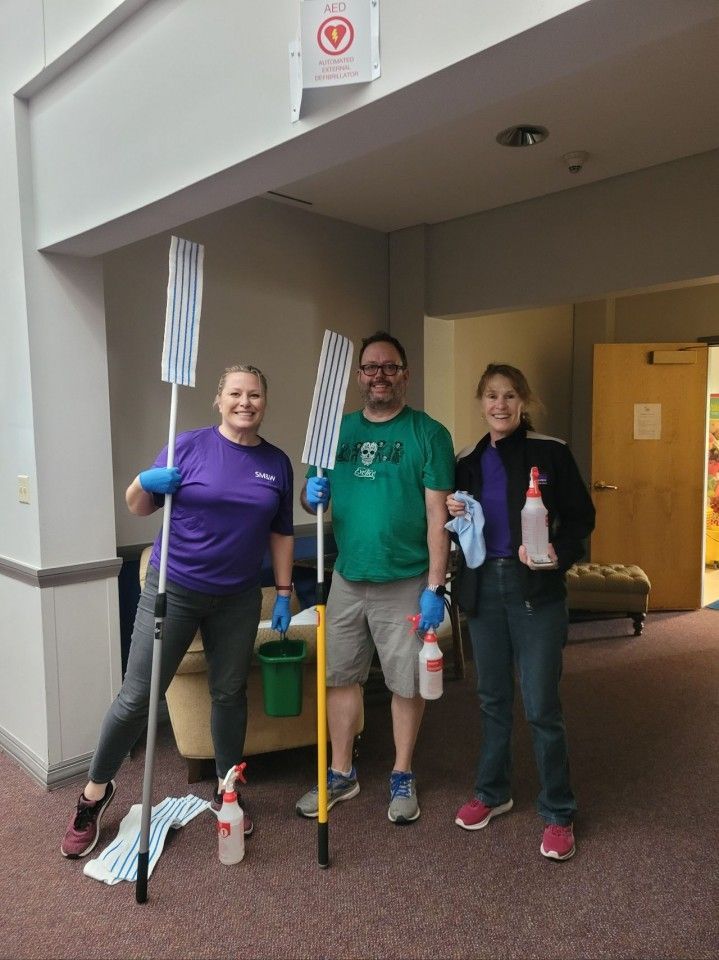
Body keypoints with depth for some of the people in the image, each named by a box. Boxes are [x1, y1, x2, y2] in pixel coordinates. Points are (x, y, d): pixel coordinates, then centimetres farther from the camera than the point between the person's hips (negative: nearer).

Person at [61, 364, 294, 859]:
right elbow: (138, 507, 0)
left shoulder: (277, 462, 3)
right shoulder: (190, 446, -7)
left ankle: (226, 791, 34)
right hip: (174, 589, -2)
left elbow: (281, 533, 9)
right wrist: (145, 482, -21)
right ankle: (96, 791, 26)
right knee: (137, 695, 2)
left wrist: (284, 593, 6)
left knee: (230, 693, 13)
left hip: (238, 599, 3)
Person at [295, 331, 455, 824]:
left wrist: (435, 588, -14)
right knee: (342, 677, 13)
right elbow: (311, 495, 14)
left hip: (405, 583, -4)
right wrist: (313, 495, -10)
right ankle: (342, 774, 31)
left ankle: (402, 776, 31)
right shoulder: (338, 429, 7)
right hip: (347, 579, 4)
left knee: (407, 683, 10)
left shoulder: (428, 434, -6)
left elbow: (438, 516, -10)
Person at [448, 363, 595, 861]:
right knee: (493, 697, 15)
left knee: (541, 705, 0)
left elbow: (581, 516, -3)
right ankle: (493, 792, 33)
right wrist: (451, 514, -6)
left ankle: (559, 813, 20)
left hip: (536, 588, -4)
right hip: (483, 586, 4)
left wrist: (559, 554, -21)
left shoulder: (551, 453, -5)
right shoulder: (469, 463, 7)